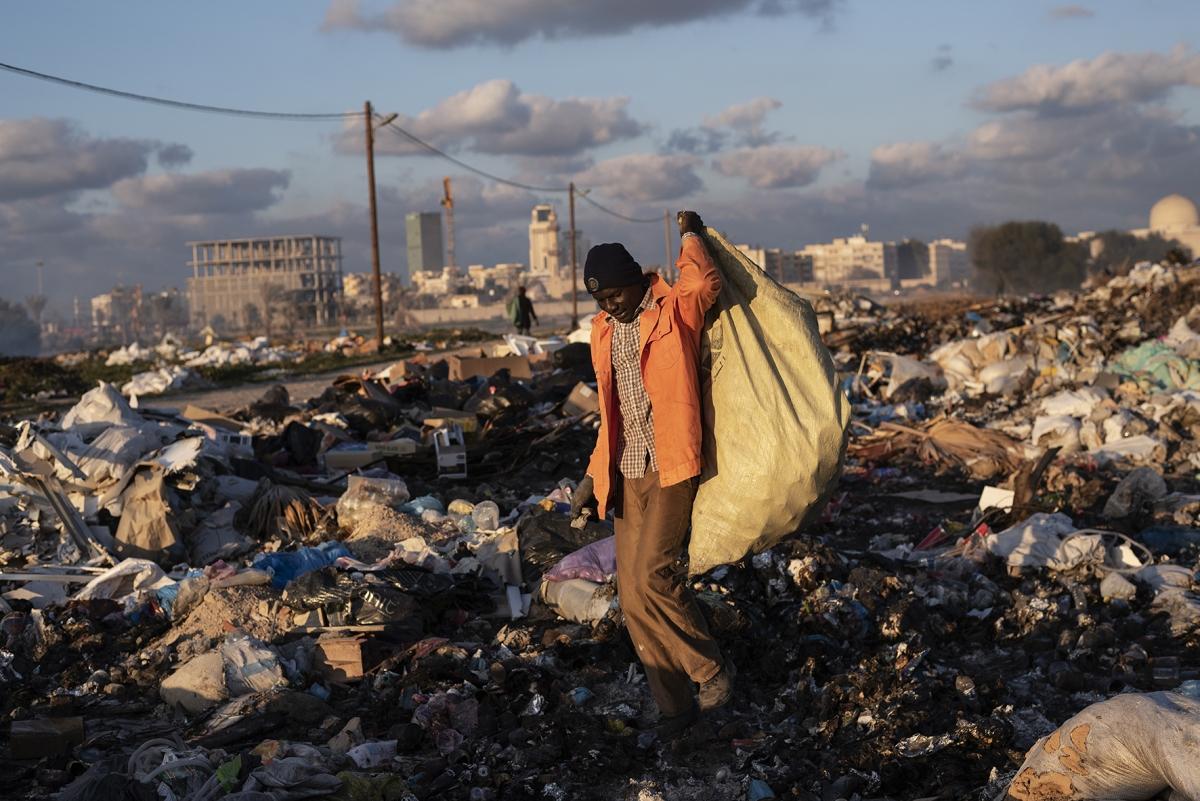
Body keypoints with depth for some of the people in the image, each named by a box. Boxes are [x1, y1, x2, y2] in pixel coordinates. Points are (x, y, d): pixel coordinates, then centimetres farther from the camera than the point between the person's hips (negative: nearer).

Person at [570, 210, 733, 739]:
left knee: (650, 576, -18)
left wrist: (690, 234, -12)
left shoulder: (675, 311, -6)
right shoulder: (604, 332, 13)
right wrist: (595, 476, 20)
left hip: (671, 469, -7)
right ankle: (675, 706, 15)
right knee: (632, 596, 4)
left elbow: (706, 283, -30)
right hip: (627, 475, 7)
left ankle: (711, 669, 4)